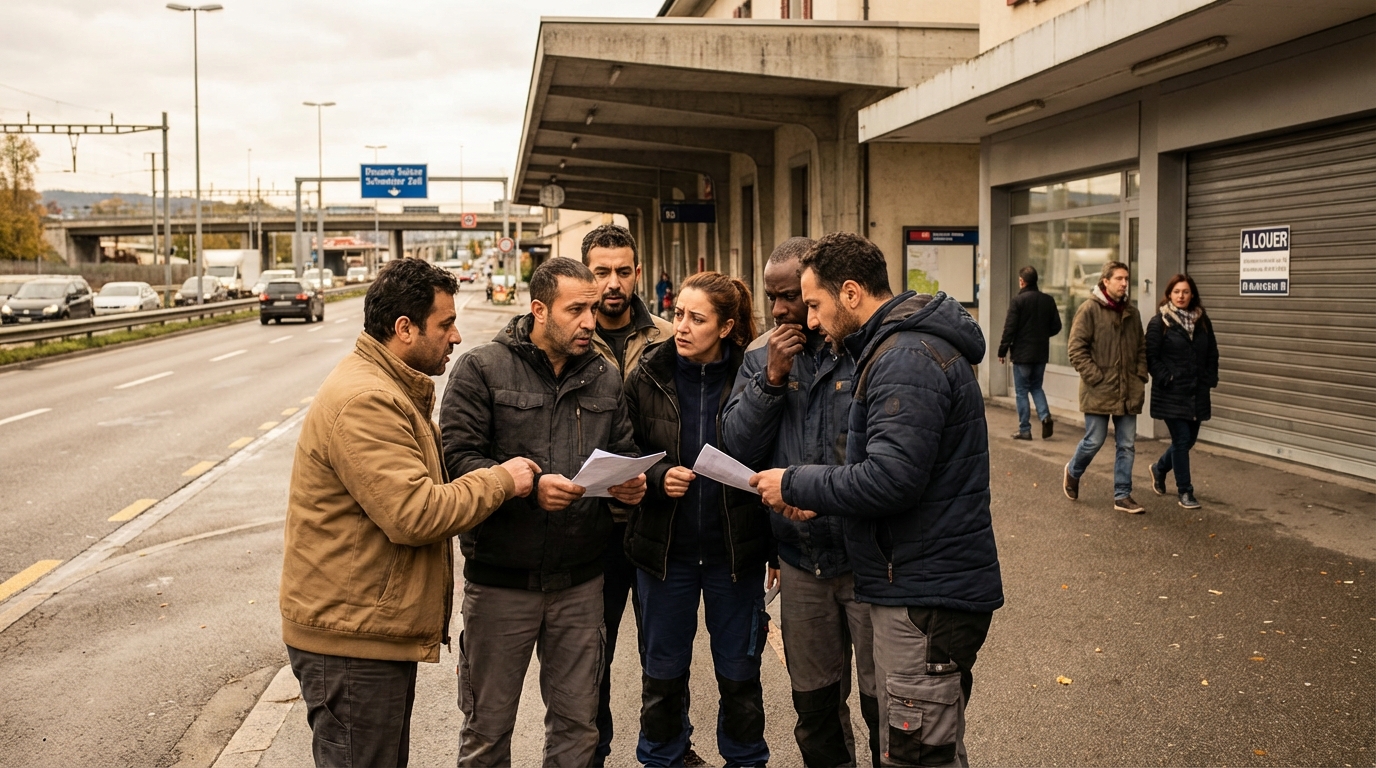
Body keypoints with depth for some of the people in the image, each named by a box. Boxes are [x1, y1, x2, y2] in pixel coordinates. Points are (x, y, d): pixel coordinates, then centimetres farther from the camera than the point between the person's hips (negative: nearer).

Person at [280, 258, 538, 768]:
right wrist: (500, 481, -17)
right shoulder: (364, 402, -23)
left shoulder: (392, 391, 15)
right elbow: (414, 515, -28)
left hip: (379, 627, 11)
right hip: (351, 638, -11)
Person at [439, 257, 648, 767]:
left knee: (577, 722, 15)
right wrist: (529, 487, -26)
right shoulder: (482, 369, -6)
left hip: (581, 580, 4)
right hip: (501, 578, -3)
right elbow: (457, 457, -14)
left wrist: (631, 485, -9)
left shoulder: (605, 378, 8)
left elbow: (624, 453, 14)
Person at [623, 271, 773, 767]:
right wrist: (658, 477, -16)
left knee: (739, 672, 14)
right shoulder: (646, 378, -4)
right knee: (663, 673, 15)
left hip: (736, 548, -1)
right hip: (665, 547, 1)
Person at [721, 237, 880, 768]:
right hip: (800, 560, 5)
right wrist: (772, 378, -13)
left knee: (883, 703, 7)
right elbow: (737, 447, -2)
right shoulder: (760, 357, 4)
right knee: (814, 702, 19)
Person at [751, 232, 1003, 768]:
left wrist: (794, 485, -12)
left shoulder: (907, 358, -19)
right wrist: (821, 500, 8)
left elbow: (890, 479, -26)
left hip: (927, 595, -11)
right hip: (919, 586, 11)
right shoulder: (902, 346, 15)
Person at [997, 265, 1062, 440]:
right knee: (1036, 387, 19)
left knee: (1022, 391, 4)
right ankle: (1045, 416, -3)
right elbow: (1056, 327, 6)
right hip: (1041, 353, 5)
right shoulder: (1048, 300, 3)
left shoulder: (1018, 301, -12)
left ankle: (1024, 429, 5)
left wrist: (1002, 351, -5)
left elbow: (1009, 328, -14)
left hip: (1022, 353, -5)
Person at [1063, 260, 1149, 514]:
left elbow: (1142, 348, 19)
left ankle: (1123, 495, 15)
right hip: (1099, 391, -5)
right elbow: (1076, 348, -11)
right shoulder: (1090, 309, -8)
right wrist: (1095, 377, -15)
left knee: (1127, 445, 6)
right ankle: (1073, 471, 30)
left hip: (1128, 392, 6)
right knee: (1094, 441, 1)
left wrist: (1141, 376, 6)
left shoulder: (1132, 312, 10)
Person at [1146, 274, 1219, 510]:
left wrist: (1209, 380, 4)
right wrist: (1166, 379, -15)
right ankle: (1185, 492, 7)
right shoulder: (1159, 322, -6)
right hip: (1172, 394, -5)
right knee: (1182, 439, -5)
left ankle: (1160, 468, 39)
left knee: (1189, 439, 12)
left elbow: (1212, 354, 14)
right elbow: (1151, 357, -8)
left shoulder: (1203, 322, 9)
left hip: (1197, 393, 5)